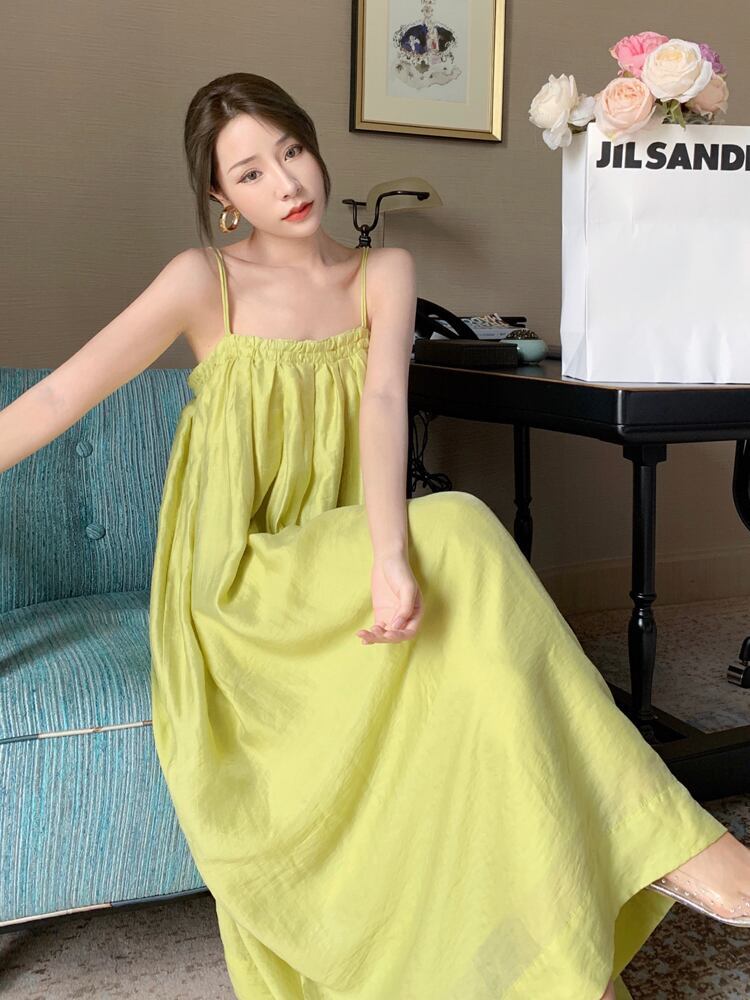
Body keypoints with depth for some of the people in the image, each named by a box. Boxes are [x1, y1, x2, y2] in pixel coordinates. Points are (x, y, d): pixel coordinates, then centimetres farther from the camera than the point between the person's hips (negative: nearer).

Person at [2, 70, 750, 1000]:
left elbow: (383, 402, -14)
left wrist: (390, 557, -32)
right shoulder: (205, 280, -5)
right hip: (236, 592, -4)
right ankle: (661, 836, -25)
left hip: (336, 569, 4)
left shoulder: (383, 274, 4)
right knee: (458, 531, -29)